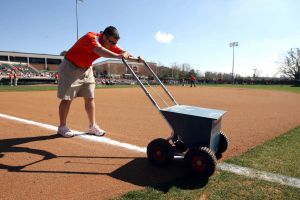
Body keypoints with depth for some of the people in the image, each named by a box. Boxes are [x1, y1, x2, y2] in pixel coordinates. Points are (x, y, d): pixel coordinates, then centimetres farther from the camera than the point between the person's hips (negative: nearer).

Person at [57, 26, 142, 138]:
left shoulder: (109, 44, -6)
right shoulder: (91, 38, -28)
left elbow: (123, 53, -10)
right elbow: (99, 50, -50)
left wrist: (136, 59, -30)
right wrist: (117, 56, -64)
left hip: (87, 69, 7)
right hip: (70, 67, -7)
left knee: (89, 98, 5)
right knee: (67, 99, -3)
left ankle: (92, 126, 13)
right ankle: (62, 127, 10)